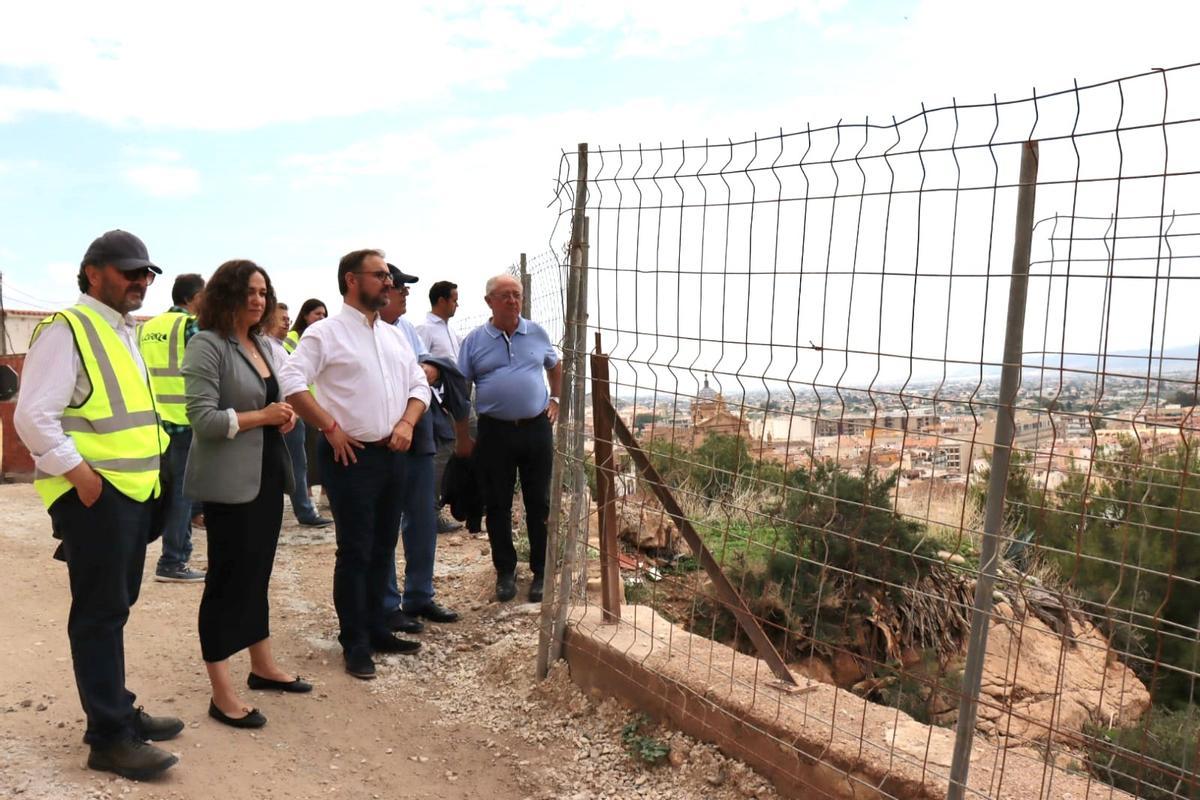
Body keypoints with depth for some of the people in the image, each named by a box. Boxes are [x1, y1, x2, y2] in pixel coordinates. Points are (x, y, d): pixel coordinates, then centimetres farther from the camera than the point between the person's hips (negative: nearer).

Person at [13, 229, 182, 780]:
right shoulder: (67, 330, -12)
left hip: (131, 490, 9)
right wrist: (80, 475, -20)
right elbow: (33, 416, -19)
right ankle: (108, 738, 7)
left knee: (116, 607, 17)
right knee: (100, 612, -2)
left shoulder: (124, 334, 17)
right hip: (94, 494, -9)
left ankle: (116, 710, 30)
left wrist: (155, 461, 16)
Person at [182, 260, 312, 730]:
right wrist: (262, 417, -18)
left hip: (267, 472, 8)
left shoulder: (264, 345, 12)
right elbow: (203, 418, -19)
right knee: (228, 578, -1)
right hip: (229, 480, -8)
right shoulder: (208, 345, -12)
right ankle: (221, 694, 8)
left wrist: (288, 415, 0)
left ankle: (262, 665, 30)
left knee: (257, 572, 16)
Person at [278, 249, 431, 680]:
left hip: (393, 454, 7)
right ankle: (354, 642, 13)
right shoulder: (326, 332, -7)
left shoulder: (394, 335, 14)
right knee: (355, 552, 1)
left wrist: (406, 423, -1)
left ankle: (376, 629, 28)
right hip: (351, 455, -7)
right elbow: (292, 382, -16)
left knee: (383, 549, 14)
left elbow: (419, 385, 16)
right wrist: (330, 428, -17)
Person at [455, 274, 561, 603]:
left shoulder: (537, 333, 6)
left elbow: (555, 366, 24)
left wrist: (555, 399, 12)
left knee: (539, 504, 7)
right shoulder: (474, 340, 0)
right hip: (495, 432, -1)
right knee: (498, 506, 7)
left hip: (537, 429, 1)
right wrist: (463, 437, -1)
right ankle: (505, 572, 21)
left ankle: (541, 572, 18)